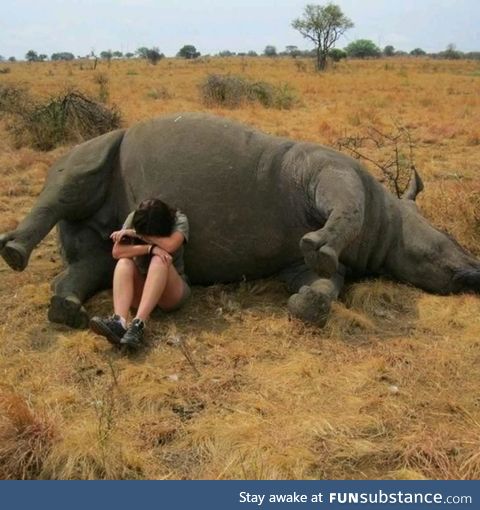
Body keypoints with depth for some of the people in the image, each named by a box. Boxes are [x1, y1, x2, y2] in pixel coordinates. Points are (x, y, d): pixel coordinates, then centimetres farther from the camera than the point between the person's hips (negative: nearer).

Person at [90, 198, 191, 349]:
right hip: (140, 289, 3)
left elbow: (170, 245, -30)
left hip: (171, 291, -2)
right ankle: (118, 322, -50)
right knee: (124, 262, -27)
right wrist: (150, 248, -29)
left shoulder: (179, 220, -11)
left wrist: (136, 234, -22)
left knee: (159, 260, -33)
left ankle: (138, 324, -47)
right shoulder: (134, 218, -6)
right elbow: (117, 252, -18)